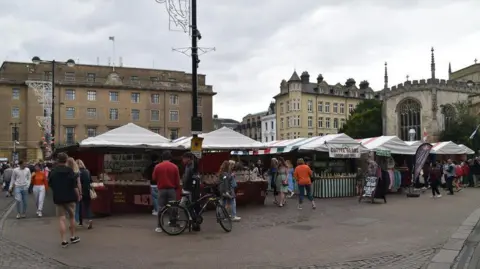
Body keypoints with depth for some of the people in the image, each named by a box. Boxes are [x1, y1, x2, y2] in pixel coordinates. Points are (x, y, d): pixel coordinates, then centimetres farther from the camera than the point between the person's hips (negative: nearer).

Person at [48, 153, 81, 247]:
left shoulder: (52, 172, 0)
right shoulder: (70, 171, -8)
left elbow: (50, 185, 9)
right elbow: (75, 185, -10)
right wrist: (78, 196, 1)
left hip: (58, 198, 1)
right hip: (70, 198, -1)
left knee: (61, 219, 3)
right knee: (72, 217, 15)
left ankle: (64, 240, -1)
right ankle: (73, 237, 24)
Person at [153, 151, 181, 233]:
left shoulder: (157, 166, -2)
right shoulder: (174, 167, -3)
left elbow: (154, 178, 6)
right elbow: (177, 180, 0)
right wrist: (177, 188, 16)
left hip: (161, 189, 0)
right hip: (172, 189, 0)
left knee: (160, 208, 6)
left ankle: (159, 227, 8)